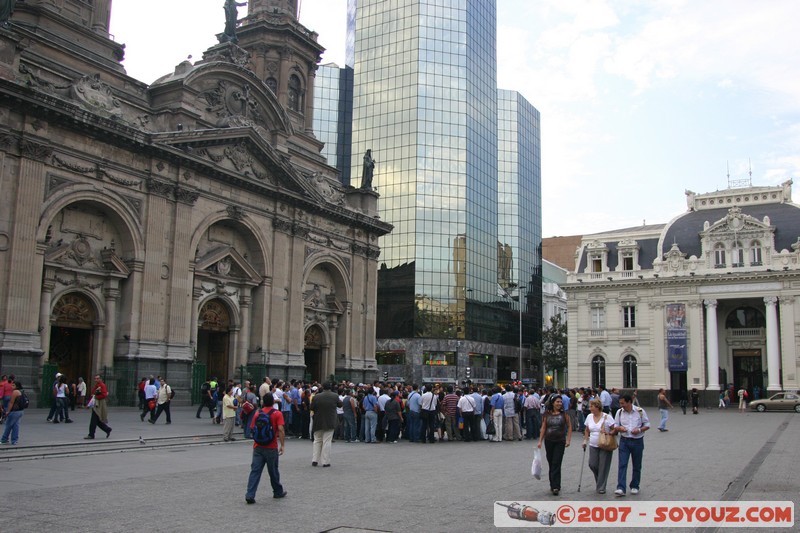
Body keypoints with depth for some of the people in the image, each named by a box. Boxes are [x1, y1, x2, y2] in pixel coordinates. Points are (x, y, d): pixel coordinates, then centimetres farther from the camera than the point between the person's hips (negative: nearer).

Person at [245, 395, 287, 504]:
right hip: (271, 448, -2)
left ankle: (250, 495, -10)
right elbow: (280, 430, -14)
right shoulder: (277, 414, -6)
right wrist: (282, 445, -10)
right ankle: (278, 492, 27)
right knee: (273, 471, 12)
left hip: (258, 447, 2)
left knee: (255, 471, 0)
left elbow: (251, 429, 8)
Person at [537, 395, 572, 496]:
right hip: (548, 441, 2)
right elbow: (543, 428, 3)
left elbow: (569, 427, 0)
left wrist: (568, 440, -8)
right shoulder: (547, 414, 1)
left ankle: (556, 487, -10)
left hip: (560, 442, -2)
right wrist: (540, 441, 0)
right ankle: (553, 485, 23)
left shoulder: (564, 414, -3)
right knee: (550, 464, 10)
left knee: (556, 464, -10)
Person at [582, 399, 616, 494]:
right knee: (592, 465, -1)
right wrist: (585, 440, 9)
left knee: (603, 467, -1)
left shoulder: (607, 417, -11)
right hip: (593, 446, 5)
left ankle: (601, 487, 10)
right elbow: (587, 430, 17)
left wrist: (608, 433, -25)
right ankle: (599, 481, 26)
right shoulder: (589, 417, 6)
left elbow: (614, 429, -9)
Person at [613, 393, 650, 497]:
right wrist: (619, 428, -15)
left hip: (637, 441, -1)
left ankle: (635, 486, 26)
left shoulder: (640, 411, -5)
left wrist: (639, 430, -18)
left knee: (637, 466, 10)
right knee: (622, 465, -9)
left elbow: (647, 425, 1)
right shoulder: (619, 412, 1)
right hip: (624, 441, 1)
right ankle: (621, 488, -12)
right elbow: (615, 426, 9)